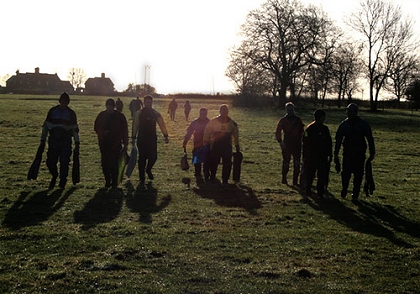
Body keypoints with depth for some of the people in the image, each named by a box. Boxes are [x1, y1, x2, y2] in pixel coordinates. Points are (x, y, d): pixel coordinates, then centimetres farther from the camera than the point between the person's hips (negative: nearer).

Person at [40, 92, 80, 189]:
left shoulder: (71, 113, 8)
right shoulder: (52, 111, 9)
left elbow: (75, 128, 10)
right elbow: (45, 126, 14)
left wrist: (77, 142, 5)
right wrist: (43, 139, 11)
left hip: (66, 141, -1)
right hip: (53, 140, 1)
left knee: (64, 162, -5)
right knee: (50, 161, -1)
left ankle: (62, 182, 6)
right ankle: (54, 176, 27)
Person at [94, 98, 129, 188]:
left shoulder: (120, 116, 0)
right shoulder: (101, 115, 7)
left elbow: (124, 130, 4)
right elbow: (96, 128, 17)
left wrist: (125, 144, 1)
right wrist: (102, 133, -4)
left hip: (116, 144, -3)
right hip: (104, 143, 3)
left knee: (114, 163, -10)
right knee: (105, 163, 5)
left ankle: (114, 182, -1)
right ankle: (107, 181, 18)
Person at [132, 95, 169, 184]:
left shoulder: (156, 114, 3)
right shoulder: (139, 113, -1)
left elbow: (162, 124, 1)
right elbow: (135, 125, 3)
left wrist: (166, 136, -7)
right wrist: (133, 137, 2)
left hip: (152, 139, 2)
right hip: (142, 140, -2)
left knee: (153, 157, 0)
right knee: (142, 158, 1)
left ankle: (148, 170, 32)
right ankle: (142, 178, 12)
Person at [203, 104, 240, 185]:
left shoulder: (232, 123, 5)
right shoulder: (213, 121, -1)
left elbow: (235, 134, 15)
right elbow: (207, 132, 6)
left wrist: (237, 146, 16)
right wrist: (205, 142, 5)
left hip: (227, 146, 1)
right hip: (215, 146, -1)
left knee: (227, 163, -1)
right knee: (213, 162, 4)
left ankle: (224, 180, 11)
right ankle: (212, 178, 25)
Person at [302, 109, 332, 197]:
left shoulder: (325, 129, 9)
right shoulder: (310, 128, -6)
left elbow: (329, 143, 15)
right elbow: (305, 143, -6)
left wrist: (330, 155, 10)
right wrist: (305, 156, -10)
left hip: (323, 156, 4)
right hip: (312, 156, -4)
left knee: (322, 175, 3)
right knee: (309, 174, 3)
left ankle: (320, 192, 10)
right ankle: (307, 191, 13)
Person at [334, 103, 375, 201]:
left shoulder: (363, 124, 1)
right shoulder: (344, 124, 4)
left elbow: (370, 139, 4)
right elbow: (338, 140, 6)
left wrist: (372, 153, 0)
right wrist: (336, 154, 2)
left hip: (360, 154, -1)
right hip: (347, 153, 1)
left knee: (358, 174, 2)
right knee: (346, 173, -4)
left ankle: (355, 194, 12)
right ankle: (344, 190, 16)